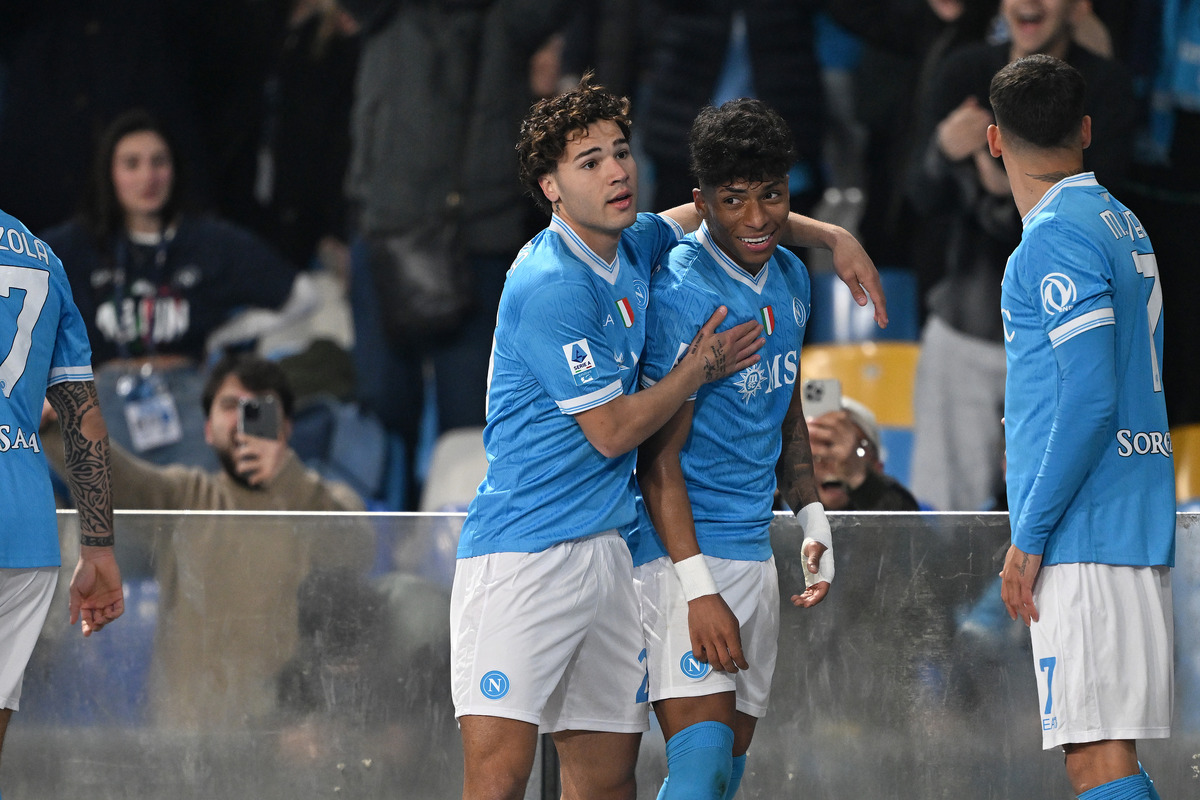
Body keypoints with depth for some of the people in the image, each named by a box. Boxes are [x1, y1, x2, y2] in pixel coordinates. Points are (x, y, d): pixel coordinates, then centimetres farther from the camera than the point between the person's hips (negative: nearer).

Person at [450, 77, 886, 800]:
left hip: (606, 547, 9)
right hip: (523, 549, -9)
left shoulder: (634, 244, 10)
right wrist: (700, 369, 3)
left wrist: (833, 237, 23)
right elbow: (613, 431, -11)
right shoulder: (551, 285, -15)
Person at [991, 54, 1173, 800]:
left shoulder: (1056, 236, -11)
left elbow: (1091, 397, -18)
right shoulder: (1125, 223, 16)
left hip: (1083, 537, -9)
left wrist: (1030, 535, -14)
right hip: (1141, 528, 9)